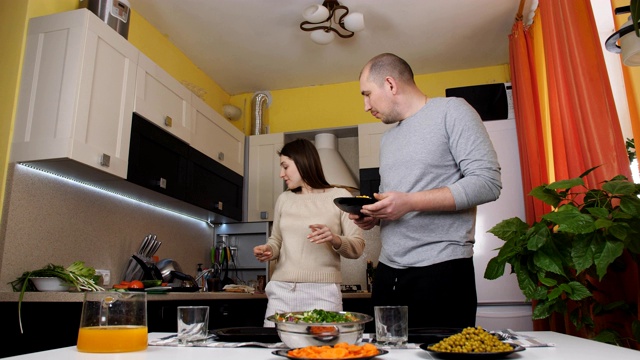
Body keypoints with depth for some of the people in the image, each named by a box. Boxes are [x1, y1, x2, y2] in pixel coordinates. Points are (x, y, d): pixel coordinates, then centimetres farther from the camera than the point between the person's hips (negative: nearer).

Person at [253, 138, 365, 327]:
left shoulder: (340, 196, 1)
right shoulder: (284, 200, 14)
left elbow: (357, 247, 0)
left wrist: (335, 240, -19)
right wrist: (269, 250, 0)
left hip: (322, 292, -3)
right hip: (281, 291, 4)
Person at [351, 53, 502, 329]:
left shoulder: (451, 110, -2)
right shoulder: (387, 138, 20)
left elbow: (487, 183, -13)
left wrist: (409, 202, -18)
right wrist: (372, 217, 4)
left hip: (441, 268, -6)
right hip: (388, 272, 7)